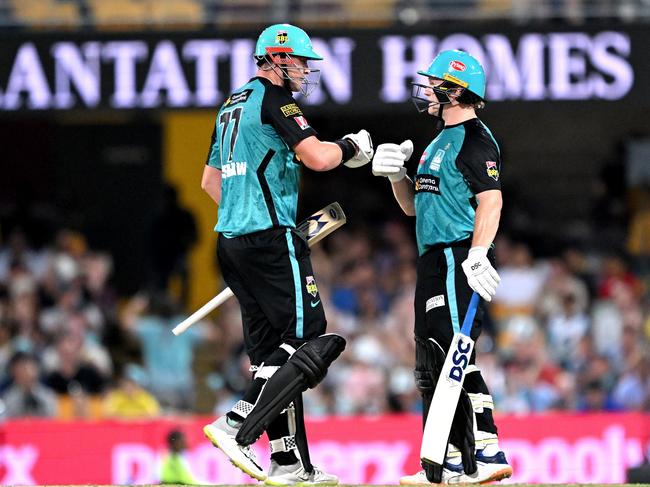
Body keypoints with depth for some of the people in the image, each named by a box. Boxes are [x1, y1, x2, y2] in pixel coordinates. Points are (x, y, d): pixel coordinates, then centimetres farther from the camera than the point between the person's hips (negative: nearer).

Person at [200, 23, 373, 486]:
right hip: (271, 240, -10)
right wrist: (351, 147, 2)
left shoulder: (233, 105, 21)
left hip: (231, 240, 10)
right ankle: (237, 427, -20)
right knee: (308, 342, -10)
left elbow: (210, 179, 28)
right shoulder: (274, 99, -7)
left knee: (272, 351, 9)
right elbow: (317, 157, -17)